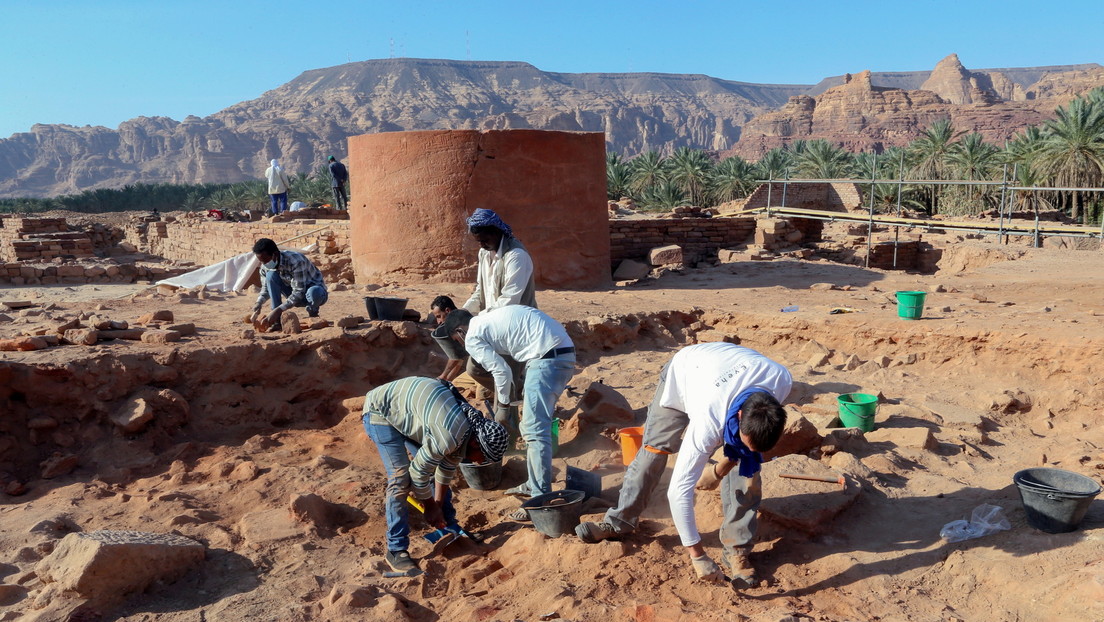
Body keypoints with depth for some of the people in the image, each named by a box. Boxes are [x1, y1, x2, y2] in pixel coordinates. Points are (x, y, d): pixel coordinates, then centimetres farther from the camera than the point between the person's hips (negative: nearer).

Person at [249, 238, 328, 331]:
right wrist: (259, 303, -16)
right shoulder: (266, 266, -10)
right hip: (295, 294, 6)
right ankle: (277, 321, -15)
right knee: (271, 275, -18)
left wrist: (279, 310, -36)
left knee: (314, 292, -42)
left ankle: (313, 314, -5)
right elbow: (266, 287, 4)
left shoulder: (295, 261, -30)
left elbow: (299, 292, -32)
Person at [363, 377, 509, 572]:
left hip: (407, 412, 9)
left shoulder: (472, 424, -7)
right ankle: (396, 551, -7)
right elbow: (419, 472, -22)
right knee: (401, 476, -16)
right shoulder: (449, 437, -35)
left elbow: (448, 468, 3)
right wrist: (431, 507, -7)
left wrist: (437, 506, 5)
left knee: (437, 466, 8)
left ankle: (451, 527, 23)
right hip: (381, 413, -9)